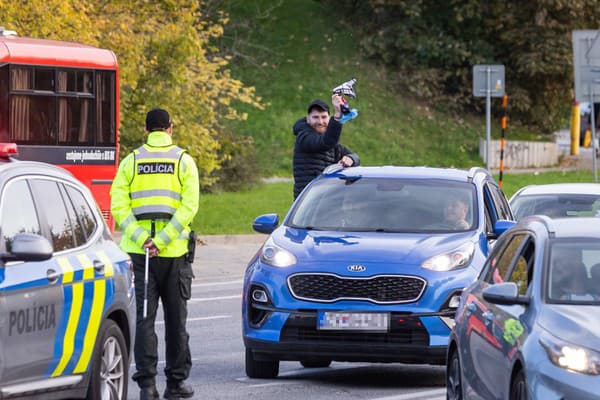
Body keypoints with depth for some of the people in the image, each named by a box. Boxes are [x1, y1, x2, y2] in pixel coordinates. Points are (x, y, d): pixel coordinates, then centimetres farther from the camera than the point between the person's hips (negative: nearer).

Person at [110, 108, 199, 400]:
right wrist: (162, 241, -12)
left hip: (138, 252, 1)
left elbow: (119, 207, -4)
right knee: (176, 318, 8)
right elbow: (189, 206, -9)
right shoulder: (183, 161, 2)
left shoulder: (131, 162, 5)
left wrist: (142, 239, -10)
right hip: (174, 254, -1)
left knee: (143, 318, 1)